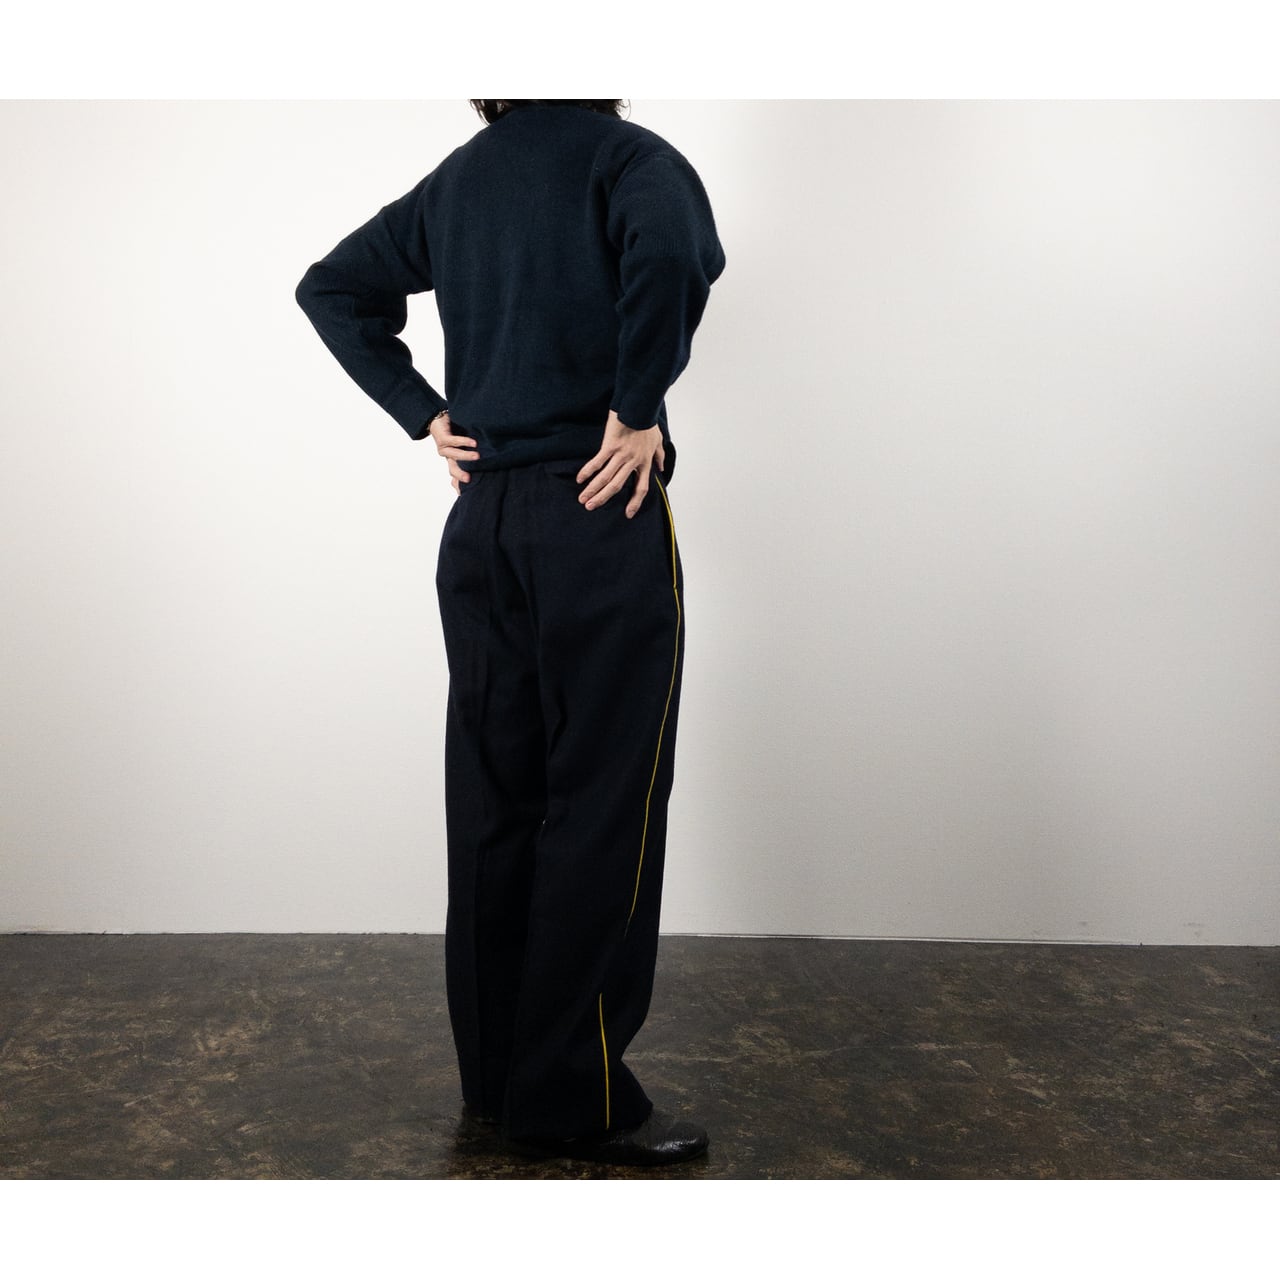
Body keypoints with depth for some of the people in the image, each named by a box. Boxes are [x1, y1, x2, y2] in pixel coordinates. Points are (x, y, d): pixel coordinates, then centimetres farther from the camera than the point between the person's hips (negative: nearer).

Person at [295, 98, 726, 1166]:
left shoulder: (457, 178, 15)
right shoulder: (625, 156, -6)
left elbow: (334, 287, 20)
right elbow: (670, 250, -28)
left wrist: (425, 415, 12)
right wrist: (639, 411, -17)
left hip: (484, 517, 7)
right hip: (599, 516, -7)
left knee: (492, 799, 10)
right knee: (603, 806, 0)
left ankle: (496, 1075, 22)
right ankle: (574, 1101, 8)